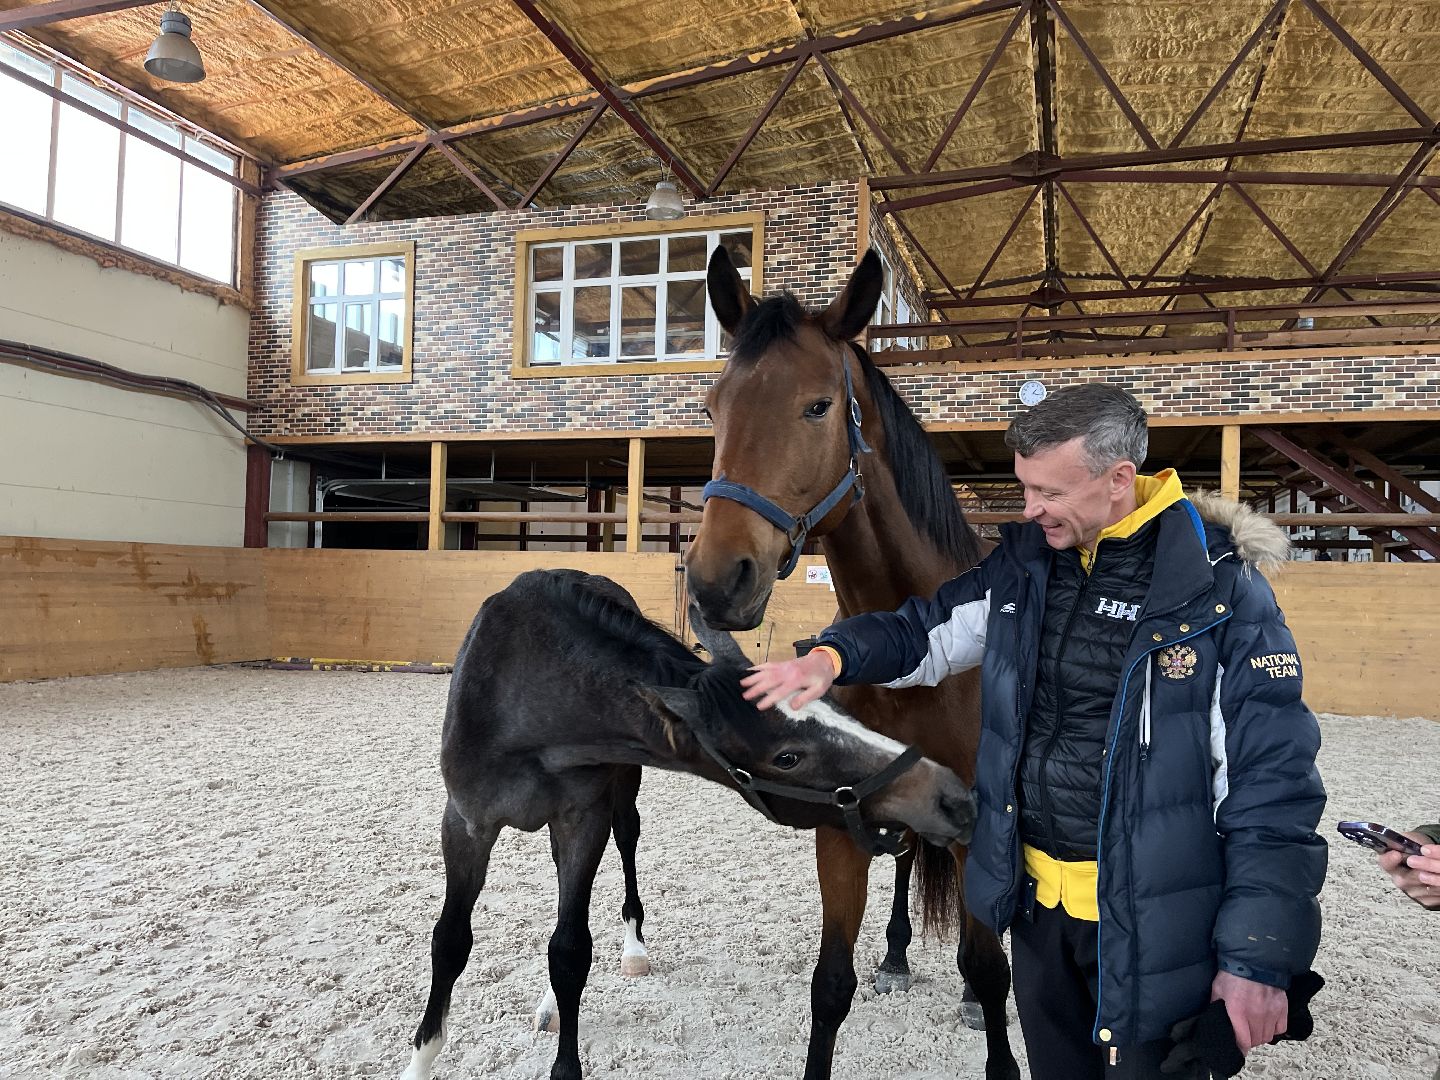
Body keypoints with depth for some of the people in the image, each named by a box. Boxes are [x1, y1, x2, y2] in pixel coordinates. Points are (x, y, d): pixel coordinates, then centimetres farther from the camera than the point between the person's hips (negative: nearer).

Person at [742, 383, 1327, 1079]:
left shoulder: (1220, 591, -16)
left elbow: (1273, 784, -15)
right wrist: (835, 656, -10)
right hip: (1035, 897, 6)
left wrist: (1260, 958, -16)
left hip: (1148, 917, -5)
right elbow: (929, 630, 10)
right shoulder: (1024, 562, -1)